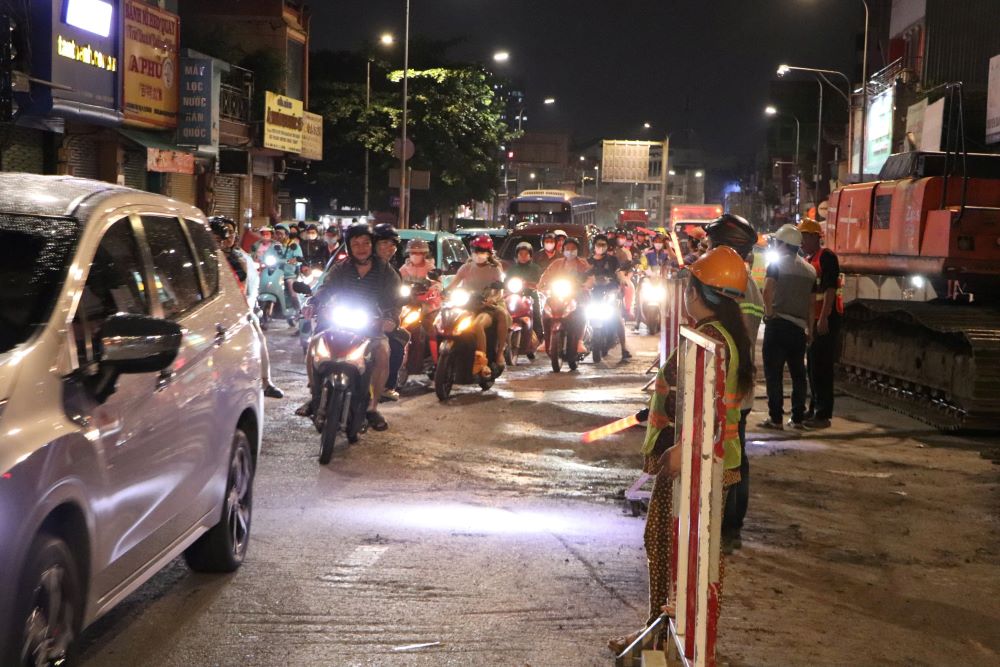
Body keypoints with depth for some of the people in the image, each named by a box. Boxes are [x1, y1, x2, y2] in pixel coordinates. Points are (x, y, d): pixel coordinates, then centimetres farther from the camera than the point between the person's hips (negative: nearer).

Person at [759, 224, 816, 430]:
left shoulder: (777, 264, -3)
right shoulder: (809, 269, 14)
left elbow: (767, 291, -17)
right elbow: (811, 301, 14)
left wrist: (769, 313, -6)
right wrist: (809, 328, 17)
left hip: (779, 323, -5)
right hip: (799, 326, 5)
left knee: (774, 372, -3)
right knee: (798, 373, 11)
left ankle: (775, 418, -5)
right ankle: (798, 418, 12)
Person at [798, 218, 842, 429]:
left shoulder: (826, 257, -10)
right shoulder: (807, 260, 18)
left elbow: (830, 289, -18)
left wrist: (823, 318, -24)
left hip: (826, 319, -9)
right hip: (812, 319, 9)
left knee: (821, 366, -9)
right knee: (812, 366, 14)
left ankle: (823, 414, -7)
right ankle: (814, 409, 24)